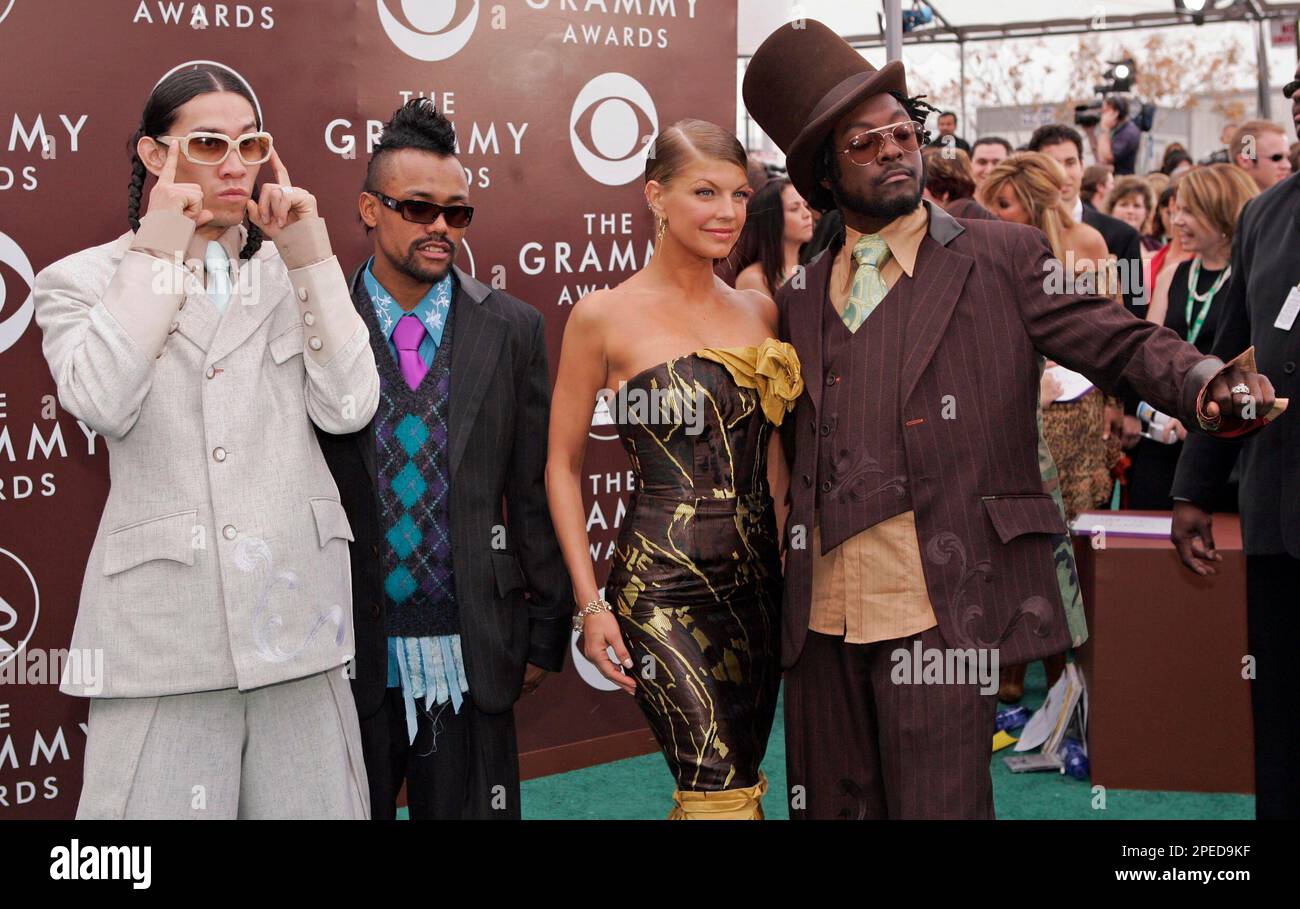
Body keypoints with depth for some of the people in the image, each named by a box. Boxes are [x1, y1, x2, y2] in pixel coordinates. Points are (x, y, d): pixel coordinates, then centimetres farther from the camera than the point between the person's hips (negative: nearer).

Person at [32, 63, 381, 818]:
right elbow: (103, 404, -15)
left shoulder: (291, 274, 14)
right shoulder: (82, 281, 5)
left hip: (294, 613, 3)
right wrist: (156, 250, -9)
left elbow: (349, 409, -1)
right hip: (165, 627, -3)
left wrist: (309, 253, -1)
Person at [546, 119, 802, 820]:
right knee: (723, 795, -12)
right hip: (663, 584, -6)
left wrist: (788, 564, 11)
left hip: (757, 579, 6)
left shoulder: (759, 311, 10)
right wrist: (591, 603, -6)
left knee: (737, 786, 12)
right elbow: (563, 466, -1)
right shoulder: (605, 316, -5)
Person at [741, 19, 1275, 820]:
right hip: (824, 609, 4)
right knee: (831, 804, 10)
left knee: (938, 803, -5)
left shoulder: (1004, 259, 5)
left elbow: (1122, 342, -2)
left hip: (940, 604, -4)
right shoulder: (801, 300, 16)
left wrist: (1208, 385, -22)